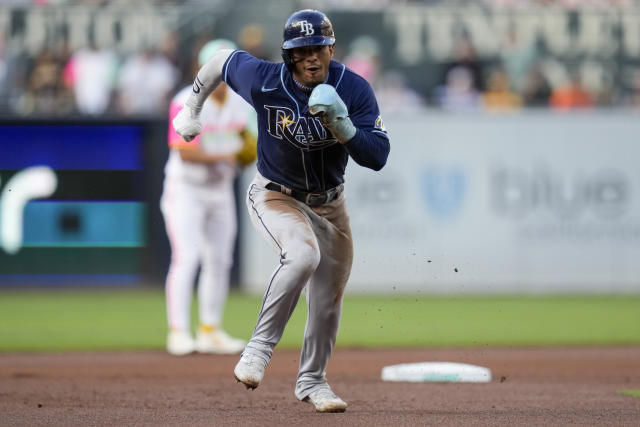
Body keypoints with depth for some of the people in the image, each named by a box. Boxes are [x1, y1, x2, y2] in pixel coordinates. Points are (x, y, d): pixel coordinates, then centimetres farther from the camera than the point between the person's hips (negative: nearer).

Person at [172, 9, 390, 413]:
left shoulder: (354, 89, -20)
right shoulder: (264, 81, -23)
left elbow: (378, 156, -23)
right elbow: (225, 59, -2)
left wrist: (341, 124, -39)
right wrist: (192, 109, 10)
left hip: (329, 202, 3)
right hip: (275, 195, -3)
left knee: (329, 298, 10)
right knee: (303, 254, -33)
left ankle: (311, 380, 31)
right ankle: (260, 347, -22)